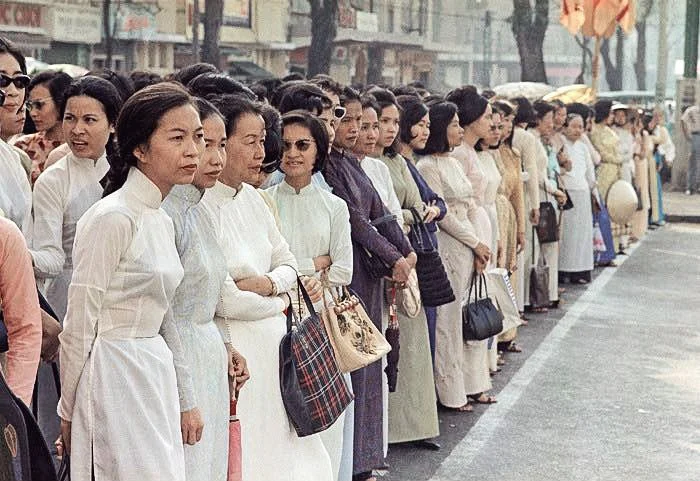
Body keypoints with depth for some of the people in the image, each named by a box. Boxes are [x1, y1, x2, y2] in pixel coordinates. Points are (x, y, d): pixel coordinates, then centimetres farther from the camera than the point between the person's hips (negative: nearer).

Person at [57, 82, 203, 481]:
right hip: (114, 374, -8)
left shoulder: (162, 221, 12)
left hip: (155, 377, 8)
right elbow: (79, 325, -11)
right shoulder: (113, 219, -15)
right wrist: (68, 413, -4)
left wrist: (185, 400, 20)